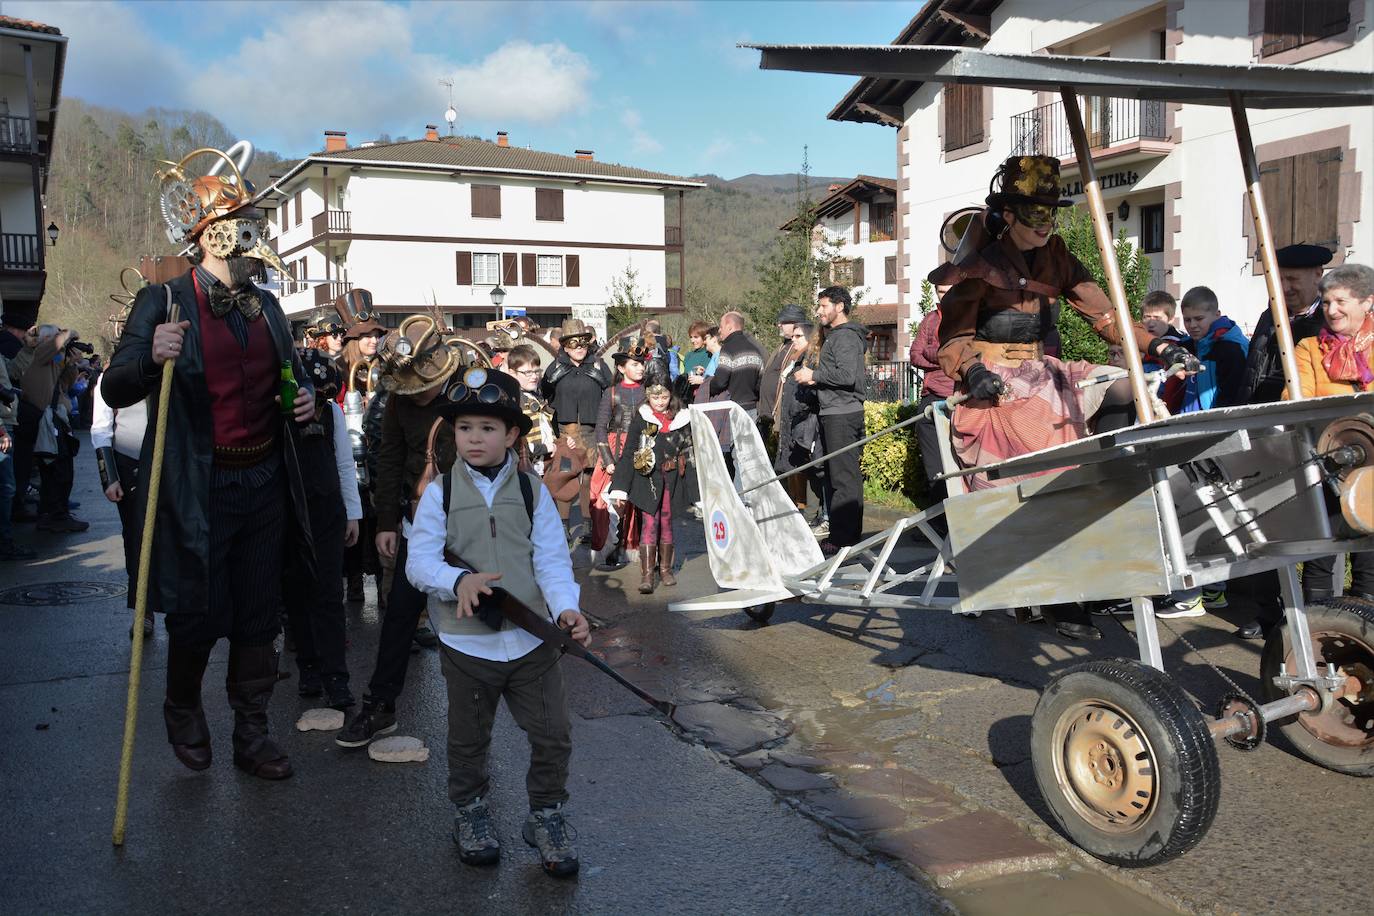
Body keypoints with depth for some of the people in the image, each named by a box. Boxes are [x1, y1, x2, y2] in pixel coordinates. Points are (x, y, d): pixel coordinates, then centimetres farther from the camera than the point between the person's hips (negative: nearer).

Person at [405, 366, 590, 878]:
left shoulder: (533, 492, -1)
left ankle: (546, 816, 28)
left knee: (553, 735, 6)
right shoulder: (439, 494, -4)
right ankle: (470, 813, 40)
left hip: (532, 638, 1)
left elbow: (551, 560, -6)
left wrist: (566, 608, -22)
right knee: (469, 739, 17)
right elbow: (419, 562, -10)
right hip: (467, 642, -1)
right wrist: (459, 580, -29)